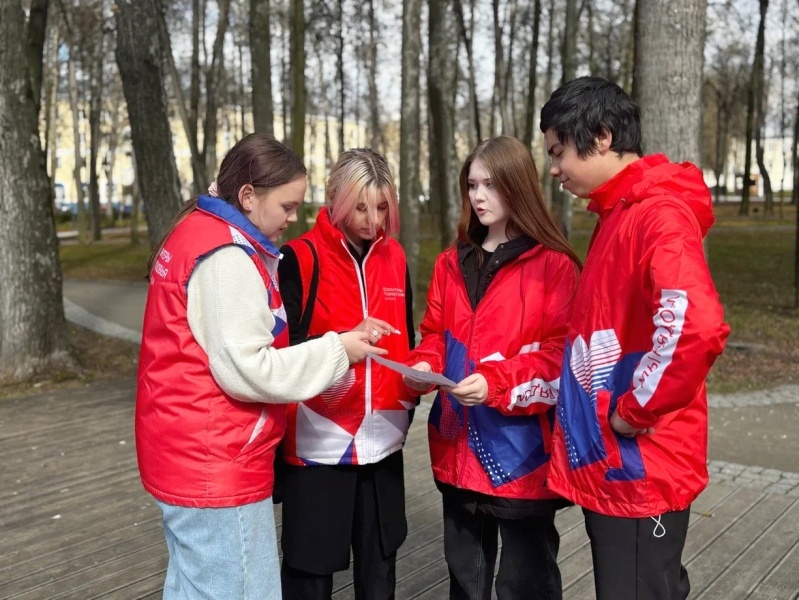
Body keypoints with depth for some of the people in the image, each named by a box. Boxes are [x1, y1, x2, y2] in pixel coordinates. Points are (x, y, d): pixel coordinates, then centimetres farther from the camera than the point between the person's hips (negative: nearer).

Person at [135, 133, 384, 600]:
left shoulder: (196, 233, 13)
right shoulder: (227, 255, -18)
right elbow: (246, 370, -22)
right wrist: (336, 351, -13)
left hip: (190, 455, 10)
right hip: (217, 462, -10)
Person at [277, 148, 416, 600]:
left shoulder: (394, 256, 7)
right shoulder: (301, 258, -9)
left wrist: (408, 404, 11)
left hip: (382, 440, 5)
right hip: (320, 440, -5)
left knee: (380, 564, 16)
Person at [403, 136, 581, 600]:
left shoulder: (554, 265, -8)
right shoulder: (453, 263, 10)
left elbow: (560, 351, -13)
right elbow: (435, 333, 13)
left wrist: (496, 382, -24)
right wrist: (424, 366, -8)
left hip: (522, 448, -5)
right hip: (459, 446, 6)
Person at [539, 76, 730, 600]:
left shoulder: (659, 215, -18)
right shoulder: (617, 215, 13)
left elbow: (696, 327, -33)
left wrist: (634, 410, -21)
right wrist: (575, 395, 12)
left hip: (640, 466, -9)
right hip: (607, 463, 9)